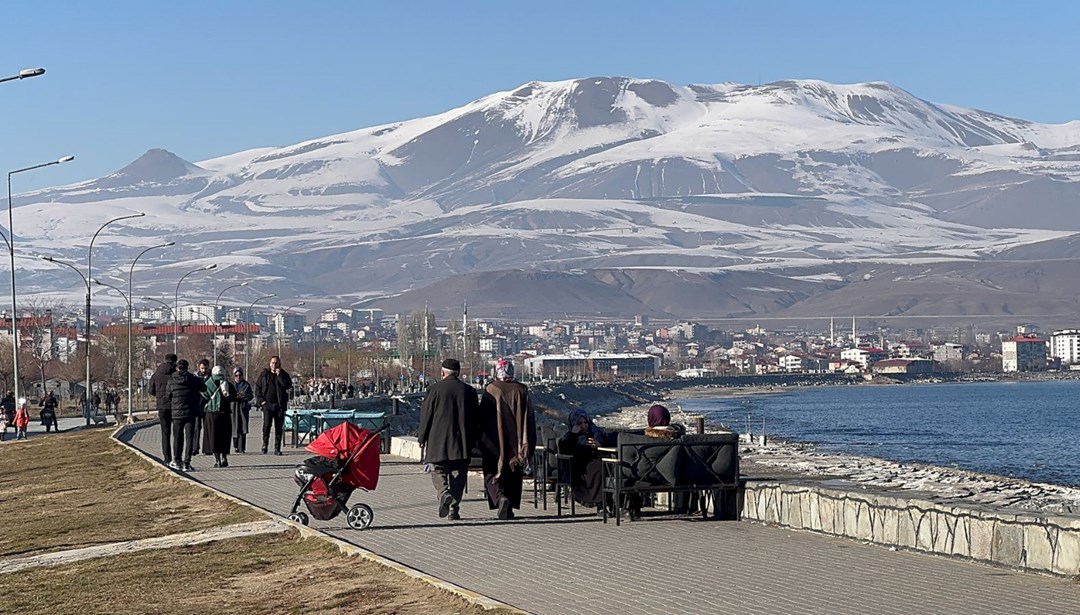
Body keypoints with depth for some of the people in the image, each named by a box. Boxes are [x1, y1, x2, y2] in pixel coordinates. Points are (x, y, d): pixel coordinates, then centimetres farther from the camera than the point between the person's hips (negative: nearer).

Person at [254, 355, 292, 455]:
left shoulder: (283, 375, 7)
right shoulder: (264, 374, 8)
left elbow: (288, 386, -10)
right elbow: (257, 388, 10)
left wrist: (279, 375, -12)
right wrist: (261, 400, -1)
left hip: (279, 405, 1)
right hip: (267, 404, -1)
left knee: (279, 427, 2)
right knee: (266, 424, -13)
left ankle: (277, 448, 8)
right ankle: (265, 444, 5)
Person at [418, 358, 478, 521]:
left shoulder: (435, 390, -5)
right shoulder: (469, 391, 5)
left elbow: (425, 416, -3)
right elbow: (475, 417, 10)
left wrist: (421, 438, 7)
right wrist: (472, 441, 18)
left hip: (438, 442, -2)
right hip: (462, 443, 2)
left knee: (438, 471, 8)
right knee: (458, 474, 8)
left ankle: (444, 493, -20)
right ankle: (454, 510, 5)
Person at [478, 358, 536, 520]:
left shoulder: (490, 390, -6)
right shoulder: (521, 390, 0)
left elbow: (483, 417, -3)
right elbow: (529, 417, 1)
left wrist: (482, 443, 5)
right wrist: (527, 445, 7)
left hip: (494, 441, -2)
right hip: (516, 441, 2)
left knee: (493, 473, 4)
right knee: (513, 475, 13)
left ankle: (500, 497, -22)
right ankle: (511, 507, 14)